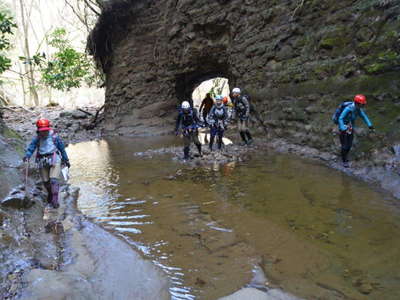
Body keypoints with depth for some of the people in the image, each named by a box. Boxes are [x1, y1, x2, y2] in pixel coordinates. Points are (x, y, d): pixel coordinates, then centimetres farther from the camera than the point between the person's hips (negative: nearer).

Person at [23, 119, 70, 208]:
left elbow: (62, 148, 7)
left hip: (54, 160, -3)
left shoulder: (54, 137, -1)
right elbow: (30, 148, -7)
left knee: (54, 180, -15)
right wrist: (27, 156, -29)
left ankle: (55, 201, -14)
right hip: (42, 162, 3)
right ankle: (50, 194, 40)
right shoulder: (37, 139, 3)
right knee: (46, 181, 11)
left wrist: (66, 160, 12)